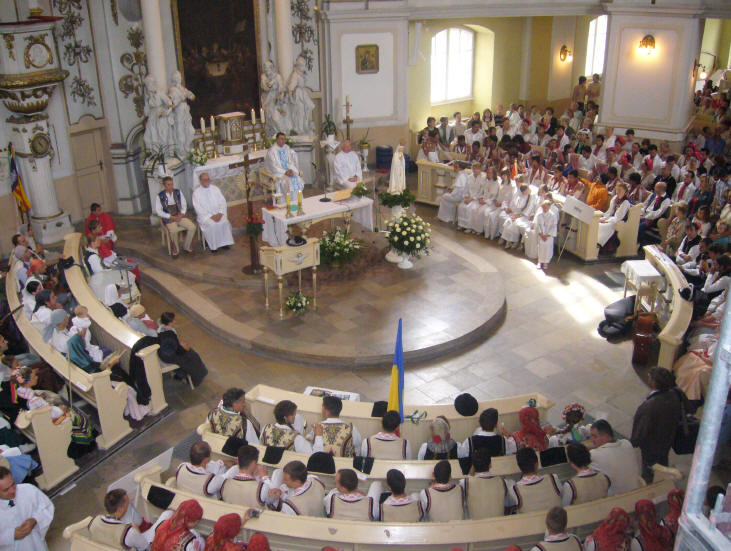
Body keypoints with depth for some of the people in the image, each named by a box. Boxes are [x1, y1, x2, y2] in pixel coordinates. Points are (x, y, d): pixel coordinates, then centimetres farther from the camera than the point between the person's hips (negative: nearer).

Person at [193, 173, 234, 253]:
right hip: (205, 215, -3)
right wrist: (211, 216, -17)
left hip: (218, 214, 3)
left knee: (225, 222, -27)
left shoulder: (215, 188, 13)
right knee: (212, 225, -32)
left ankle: (225, 243, -18)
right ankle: (213, 246, -20)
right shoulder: (196, 192, 1)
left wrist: (220, 213, -11)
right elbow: (198, 208, -7)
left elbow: (222, 202, 8)